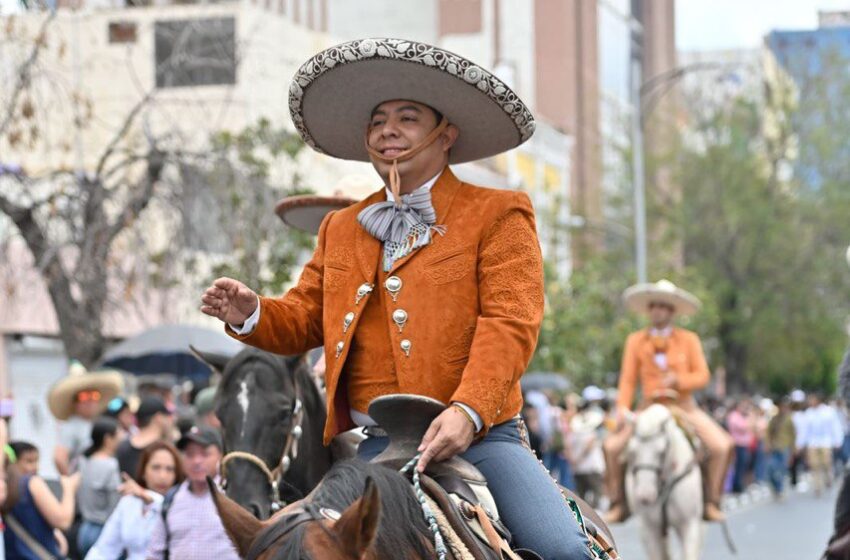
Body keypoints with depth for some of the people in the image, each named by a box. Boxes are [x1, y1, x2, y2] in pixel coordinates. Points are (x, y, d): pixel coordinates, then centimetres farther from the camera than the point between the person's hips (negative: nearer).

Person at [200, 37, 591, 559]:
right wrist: (251, 314, -2)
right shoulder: (341, 229, 21)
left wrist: (468, 410, -22)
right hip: (373, 445, 4)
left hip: (478, 434, -3)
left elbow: (509, 323, -6)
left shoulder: (498, 215, 6)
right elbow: (304, 319, 22)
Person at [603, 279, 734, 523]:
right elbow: (628, 379, 4)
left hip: (684, 407, 0)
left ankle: (711, 502, -7)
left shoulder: (689, 340, 5)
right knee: (612, 446, -19)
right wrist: (622, 408, -12)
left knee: (722, 446, -21)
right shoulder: (635, 341, 6)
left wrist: (678, 380, -18)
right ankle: (618, 503, -5)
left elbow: (702, 376, 1)